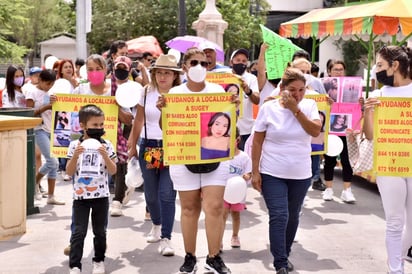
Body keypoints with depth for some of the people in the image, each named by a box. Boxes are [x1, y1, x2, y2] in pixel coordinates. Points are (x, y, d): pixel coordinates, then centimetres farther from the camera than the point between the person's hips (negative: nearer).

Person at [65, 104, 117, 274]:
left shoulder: (106, 145, -2)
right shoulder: (75, 145, -4)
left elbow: (113, 171, -5)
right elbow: (69, 172, -5)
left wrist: (105, 155, -19)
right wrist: (75, 155, -20)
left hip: (101, 195, 1)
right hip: (80, 195, -1)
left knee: (100, 231, 13)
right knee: (78, 232, -2)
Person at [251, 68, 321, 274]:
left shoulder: (309, 105, -1)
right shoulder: (268, 108, -7)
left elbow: (315, 131, -16)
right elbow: (257, 142, -4)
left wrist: (295, 109, -20)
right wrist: (255, 171, -8)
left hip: (301, 174, 3)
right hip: (272, 174, -3)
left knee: (292, 217, 14)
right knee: (279, 217, -11)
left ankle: (284, 256, 33)